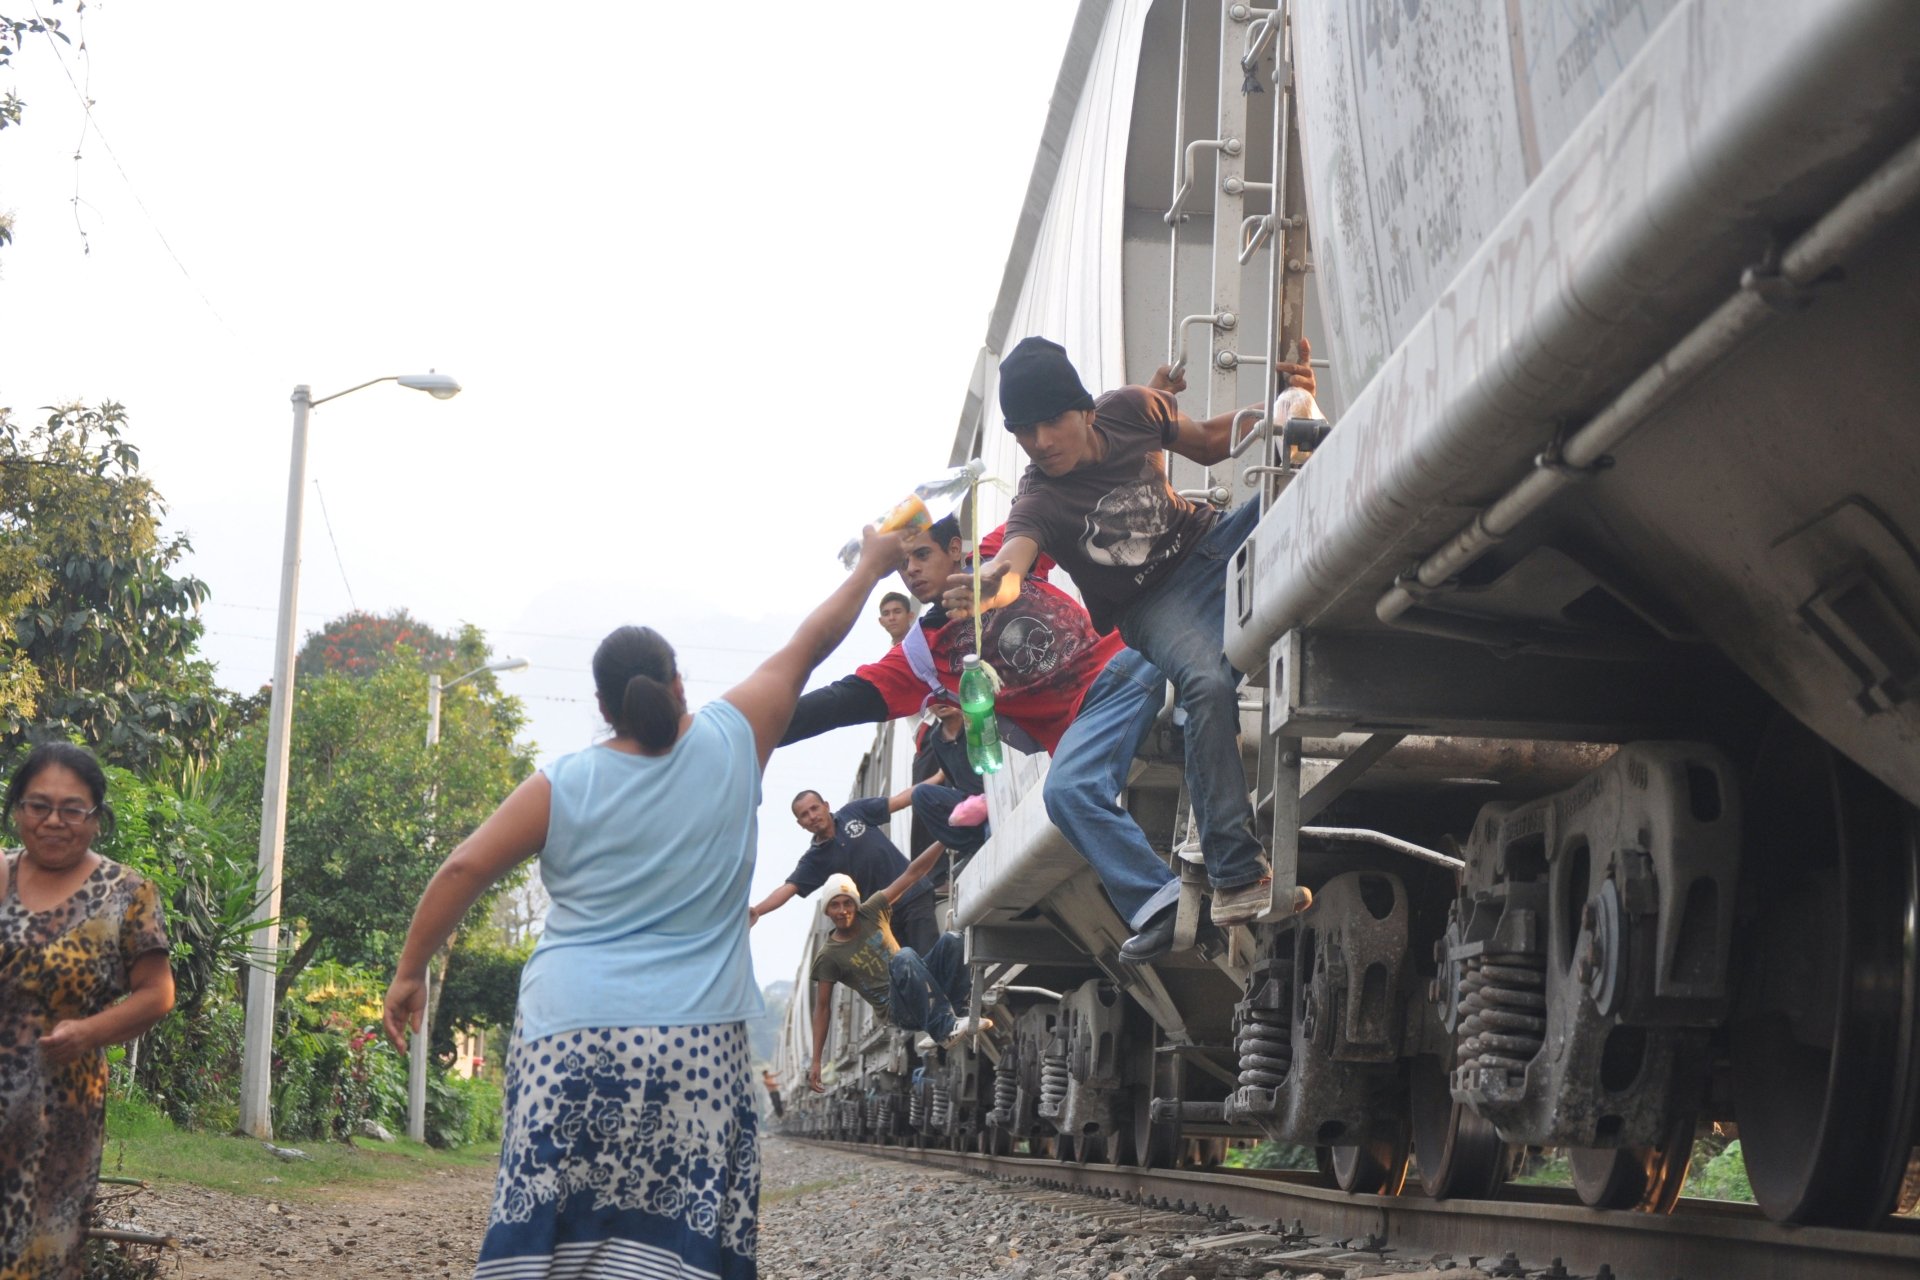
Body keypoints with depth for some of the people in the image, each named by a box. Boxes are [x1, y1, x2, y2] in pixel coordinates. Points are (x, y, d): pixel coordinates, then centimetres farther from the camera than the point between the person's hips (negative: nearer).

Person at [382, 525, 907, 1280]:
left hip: (567, 1040, 0)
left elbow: (462, 871, 1)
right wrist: (871, 567, 29)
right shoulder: (729, 745, 5)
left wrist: (410, 973, 11)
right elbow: (808, 646, 16)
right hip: (694, 1043, 0)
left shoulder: (562, 786, 5)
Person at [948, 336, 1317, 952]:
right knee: (1209, 684, -35)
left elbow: (1209, 443, 9)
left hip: (1212, 542, 5)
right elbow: (1016, 547, -43)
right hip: (1156, 604, -5)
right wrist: (998, 579, -68)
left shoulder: (1131, 410, -8)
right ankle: (1235, 877, -37)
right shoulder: (1039, 500, -20)